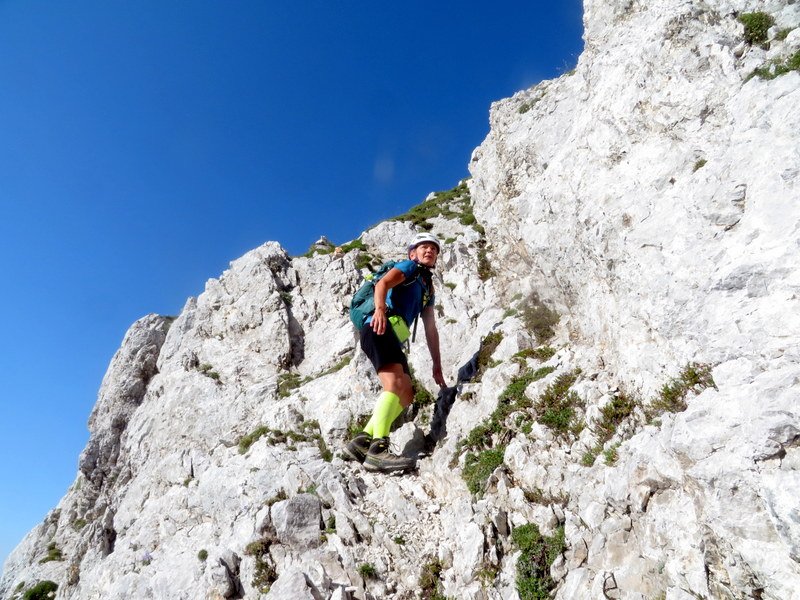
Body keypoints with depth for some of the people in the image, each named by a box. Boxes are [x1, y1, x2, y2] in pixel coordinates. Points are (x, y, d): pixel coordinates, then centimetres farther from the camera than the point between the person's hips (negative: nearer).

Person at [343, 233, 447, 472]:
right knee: (395, 384, -24)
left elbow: (431, 329, 31)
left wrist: (437, 366, 27)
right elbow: (382, 284, -9)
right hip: (380, 327, -9)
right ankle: (378, 450, -32)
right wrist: (380, 308, -30)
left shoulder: (428, 290, 32)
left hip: (393, 338, 9)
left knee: (406, 395, 1)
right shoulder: (408, 267, 11)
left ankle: (362, 441, -4)